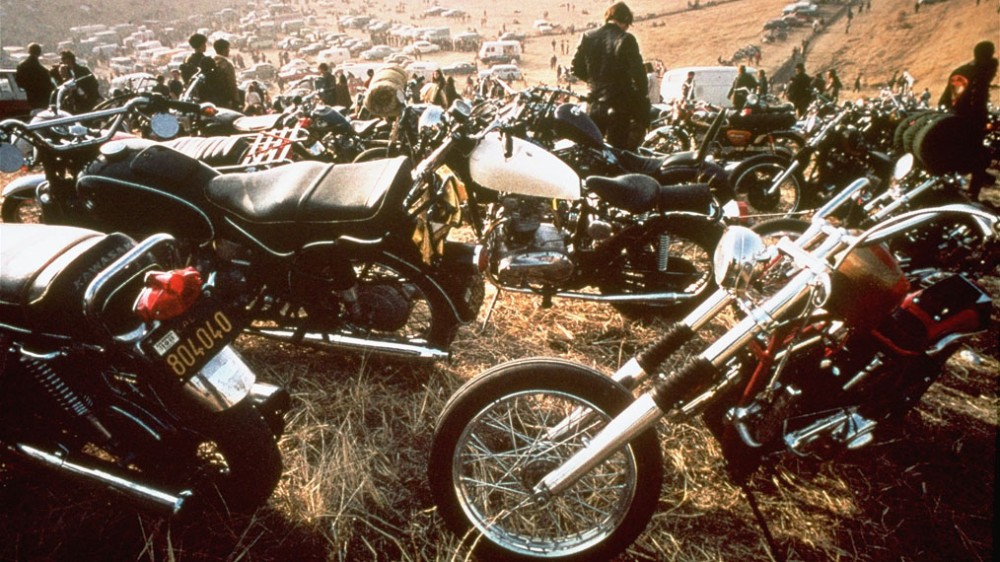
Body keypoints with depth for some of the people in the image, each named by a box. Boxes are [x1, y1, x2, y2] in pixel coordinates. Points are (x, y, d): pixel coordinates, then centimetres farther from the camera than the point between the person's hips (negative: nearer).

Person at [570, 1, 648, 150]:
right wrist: (641, 99, -4)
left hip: (596, 102, 4)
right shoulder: (626, 39, -10)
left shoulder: (588, 37, 3)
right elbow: (637, 72, -15)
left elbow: (577, 68, 7)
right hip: (620, 103, -4)